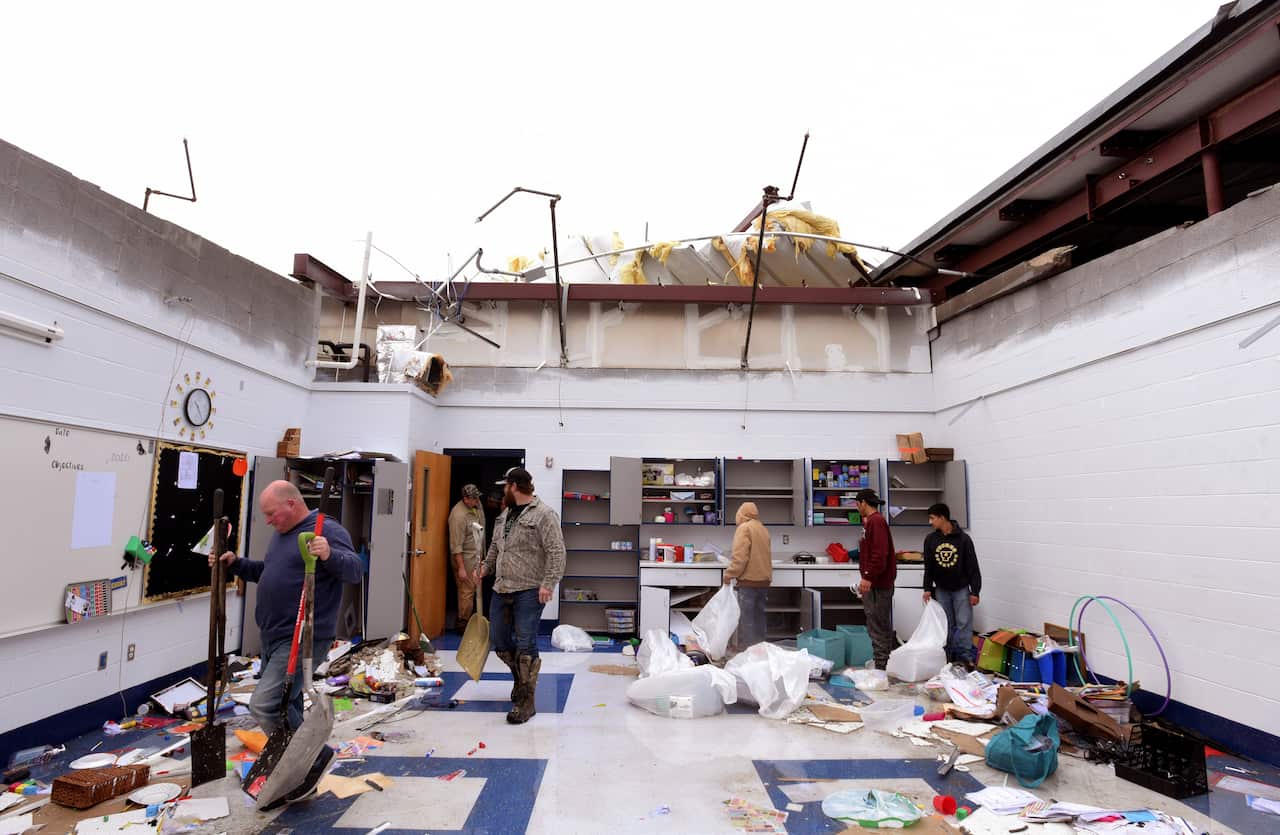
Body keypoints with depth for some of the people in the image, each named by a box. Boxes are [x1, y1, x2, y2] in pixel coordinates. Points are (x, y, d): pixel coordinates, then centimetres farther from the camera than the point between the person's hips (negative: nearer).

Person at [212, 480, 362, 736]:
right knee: (284, 708, 17)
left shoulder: (326, 530, -14)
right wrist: (235, 564, 15)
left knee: (263, 705, -16)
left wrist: (330, 555, -44)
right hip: (274, 638, 10)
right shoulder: (282, 533, 16)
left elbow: (355, 570, -25)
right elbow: (267, 572, 30)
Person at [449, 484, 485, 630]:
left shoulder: (477, 505, 3)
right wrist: (461, 568, -21)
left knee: (473, 590, 14)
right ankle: (463, 624, 8)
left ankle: (469, 620, 25)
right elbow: (456, 545, -21)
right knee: (467, 592, -3)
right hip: (465, 559, -8)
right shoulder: (459, 515, -23)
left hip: (476, 557, 8)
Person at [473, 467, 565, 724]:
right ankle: (522, 677, 36)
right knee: (499, 641, 13)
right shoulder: (505, 515, 16)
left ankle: (526, 702, 5)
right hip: (501, 589, 8)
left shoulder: (543, 515, -11)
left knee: (526, 645, -6)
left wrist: (548, 583, -22)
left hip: (529, 591, -8)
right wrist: (485, 567, 16)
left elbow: (556, 552, -16)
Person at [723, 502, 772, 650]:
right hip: (764, 580, 8)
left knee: (746, 618, -4)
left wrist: (729, 575, -10)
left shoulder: (744, 528, -8)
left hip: (749, 581, -8)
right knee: (759, 616, 12)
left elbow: (740, 557, -17)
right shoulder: (762, 529, 16)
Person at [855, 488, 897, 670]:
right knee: (880, 625, 15)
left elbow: (880, 554, -24)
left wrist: (868, 577, -24)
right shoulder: (871, 521, 18)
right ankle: (885, 662, 23)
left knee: (878, 625, -6)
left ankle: (882, 664, -1)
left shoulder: (876, 521, -15)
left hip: (877, 584, -11)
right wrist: (866, 577, 21)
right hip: (875, 582, 11)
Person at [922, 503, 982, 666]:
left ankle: (964, 655, 5)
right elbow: (928, 567, 2)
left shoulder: (963, 538, -13)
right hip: (941, 589, 3)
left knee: (964, 622, -2)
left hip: (961, 588, -3)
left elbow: (973, 567, -9)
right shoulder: (930, 539, -4)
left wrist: (975, 592, -10)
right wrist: (927, 588, -3)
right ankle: (947, 655, 15)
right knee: (945, 623, 7)